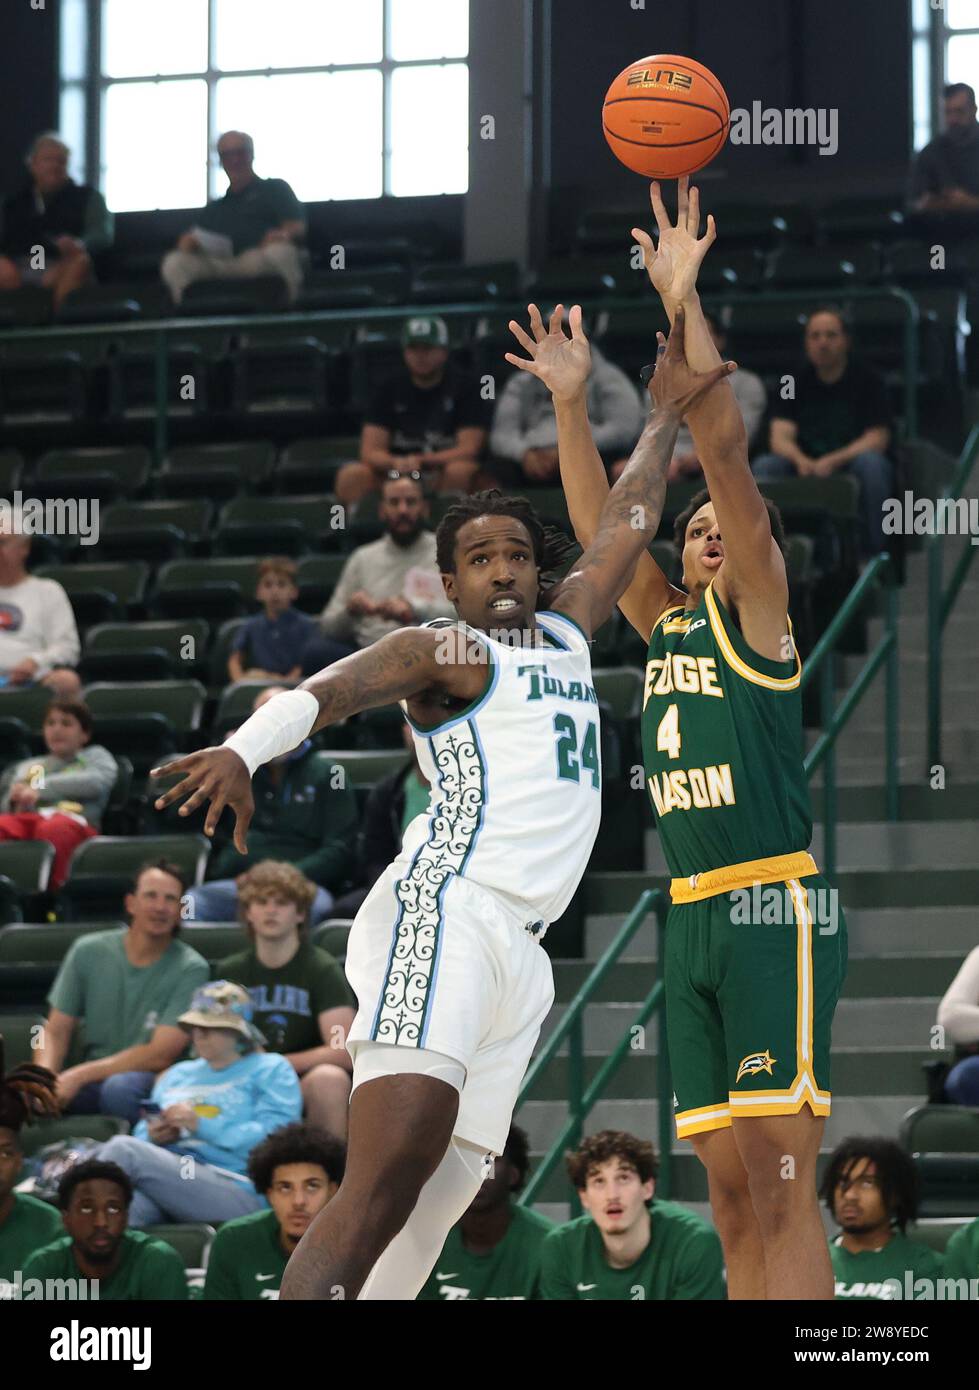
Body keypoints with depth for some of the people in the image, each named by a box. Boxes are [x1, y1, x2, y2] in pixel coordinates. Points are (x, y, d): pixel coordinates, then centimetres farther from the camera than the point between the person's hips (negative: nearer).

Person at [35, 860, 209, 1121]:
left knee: (120, 1088, -39)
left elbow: (160, 1055, -12)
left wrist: (79, 1076, -19)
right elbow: (55, 1033, 6)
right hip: (92, 1084, 2)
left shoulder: (190, 969, -5)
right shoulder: (88, 951, 5)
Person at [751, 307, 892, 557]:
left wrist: (834, 461, -23)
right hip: (805, 468, 3)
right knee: (764, 466, -22)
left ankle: (872, 553, -32)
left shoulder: (867, 380, 2)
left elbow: (878, 438, -7)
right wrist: (801, 461, -25)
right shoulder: (798, 383, 10)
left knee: (870, 463, -35)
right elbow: (779, 437, -1)